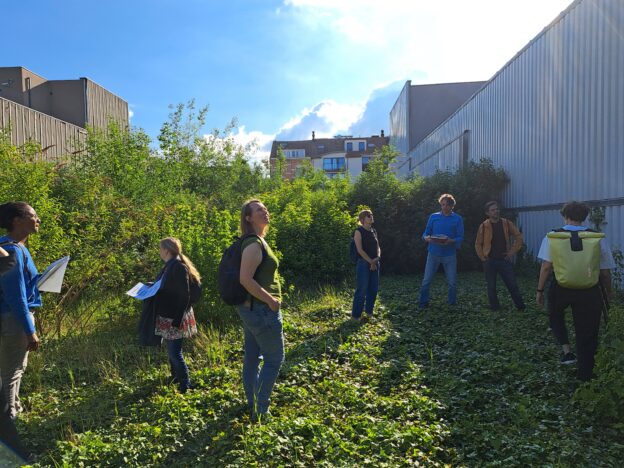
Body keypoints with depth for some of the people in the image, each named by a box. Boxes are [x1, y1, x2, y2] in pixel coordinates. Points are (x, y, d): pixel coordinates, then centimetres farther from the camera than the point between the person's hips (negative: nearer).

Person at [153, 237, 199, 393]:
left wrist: (177, 320, -23)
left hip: (175, 317, -9)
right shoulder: (169, 265, 9)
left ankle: (185, 386, 10)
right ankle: (175, 379, 34)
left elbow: (184, 295, -22)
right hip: (167, 316, 9)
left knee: (175, 352, -4)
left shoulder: (178, 267, -20)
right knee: (171, 350, 19)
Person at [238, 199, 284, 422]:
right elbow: (245, 279, -28)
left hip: (252, 308, 10)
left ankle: (252, 404, 29)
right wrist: (271, 300, -21)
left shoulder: (256, 241, 11)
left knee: (252, 357, 16)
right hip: (263, 309, -10)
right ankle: (260, 411, 10)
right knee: (274, 358, 2)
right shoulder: (254, 244, -21)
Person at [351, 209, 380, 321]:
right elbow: (360, 250, -14)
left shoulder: (373, 231, 13)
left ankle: (369, 312, 24)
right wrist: (371, 262, -13)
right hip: (363, 263, -7)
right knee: (362, 290, -6)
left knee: (373, 289, 9)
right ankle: (355, 315, 4)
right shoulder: (359, 231, -7)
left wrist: (377, 258, -6)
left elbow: (378, 247, 14)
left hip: (375, 263, 7)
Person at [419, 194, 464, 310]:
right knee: (426, 280, 1)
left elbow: (460, 238, -3)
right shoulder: (433, 216, 6)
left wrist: (451, 241, -23)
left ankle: (452, 304, 26)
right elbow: (426, 233, 7)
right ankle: (423, 303, 13)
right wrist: (427, 238, -17)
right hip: (433, 253, 1)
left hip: (450, 254, -1)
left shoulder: (458, 219, 2)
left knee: (452, 282, 7)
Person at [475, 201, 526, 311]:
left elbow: (519, 237, 7)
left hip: (504, 260, 1)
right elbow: (478, 244, 6)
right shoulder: (483, 226, -2)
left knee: (512, 285, 1)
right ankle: (495, 308, 17)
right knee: (491, 287, 5)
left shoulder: (507, 223, 1)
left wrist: (512, 252, 0)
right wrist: (483, 257, 0)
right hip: (489, 261, 0)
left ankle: (521, 307, 12)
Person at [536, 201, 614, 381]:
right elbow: (605, 272, 0)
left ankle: (567, 350, 13)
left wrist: (540, 290, 2)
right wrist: (608, 293, 16)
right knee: (587, 336, 14)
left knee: (555, 315, 31)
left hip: (561, 289, 0)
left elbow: (546, 267, -8)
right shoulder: (598, 239, -4)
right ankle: (585, 376, 23)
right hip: (589, 293, 1)